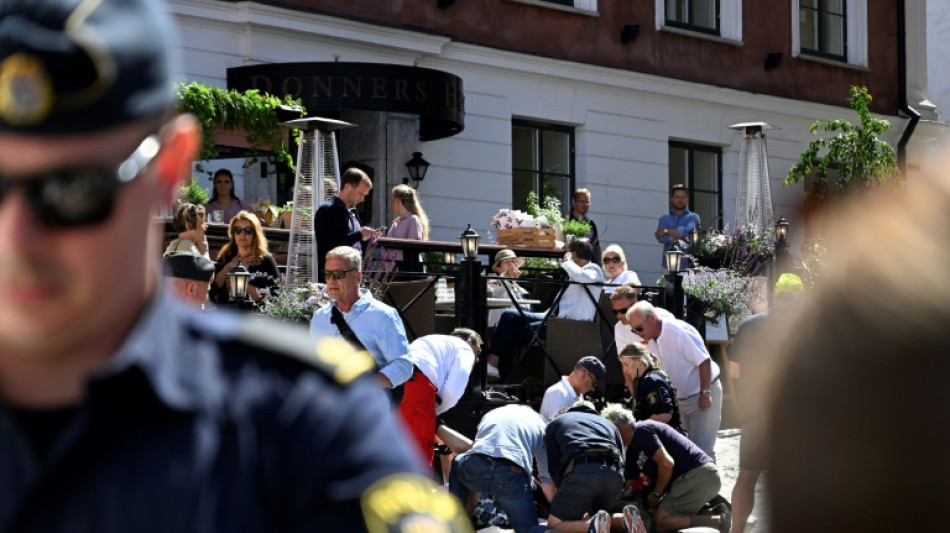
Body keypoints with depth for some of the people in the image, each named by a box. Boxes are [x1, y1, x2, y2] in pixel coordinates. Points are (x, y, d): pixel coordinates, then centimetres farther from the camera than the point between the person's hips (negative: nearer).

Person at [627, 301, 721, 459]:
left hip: (703, 396, -8)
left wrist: (705, 394, -22)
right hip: (680, 398, 8)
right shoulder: (650, 342, 3)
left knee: (702, 449, -9)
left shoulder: (678, 331, -22)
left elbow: (704, 361, -22)